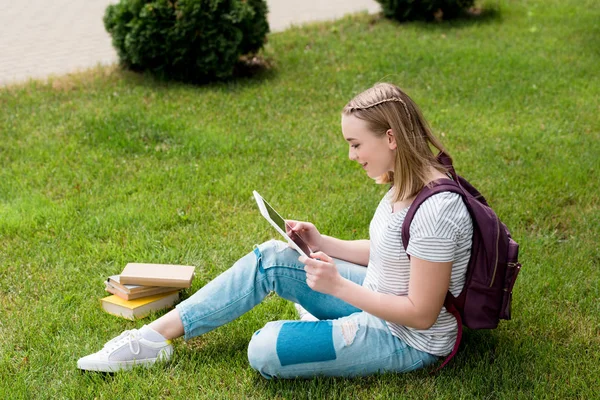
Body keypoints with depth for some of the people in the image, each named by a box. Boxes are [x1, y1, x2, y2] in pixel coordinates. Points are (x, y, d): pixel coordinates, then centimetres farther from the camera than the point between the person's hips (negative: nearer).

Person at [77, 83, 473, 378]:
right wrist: (323, 243, 1)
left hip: (408, 341, -9)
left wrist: (337, 285, -25)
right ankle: (155, 336, 4)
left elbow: (421, 314, -26)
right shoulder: (409, 183, -1)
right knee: (271, 258, 0)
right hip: (378, 299, 9)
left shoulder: (437, 209, -30)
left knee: (265, 350, -24)